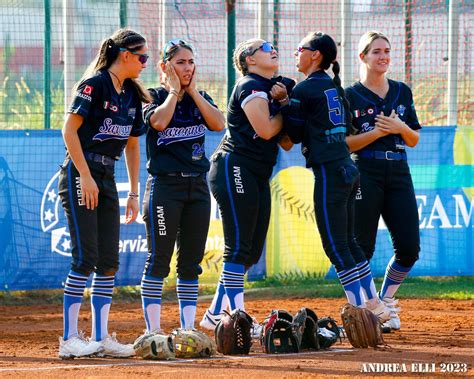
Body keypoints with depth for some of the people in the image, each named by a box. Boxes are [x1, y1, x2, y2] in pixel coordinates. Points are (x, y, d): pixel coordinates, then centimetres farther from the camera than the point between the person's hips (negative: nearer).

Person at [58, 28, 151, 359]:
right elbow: (69, 130, -15)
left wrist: (134, 193, 17)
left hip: (107, 178, 8)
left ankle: (101, 337, 10)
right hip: (81, 174, -8)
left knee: (109, 260, 5)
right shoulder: (95, 84, -11)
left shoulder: (132, 94, 13)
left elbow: (132, 145, 20)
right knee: (86, 257, -11)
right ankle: (70, 339, -9)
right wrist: (86, 177, -18)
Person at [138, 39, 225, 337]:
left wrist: (192, 91, -3)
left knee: (191, 262, 6)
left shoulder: (200, 98, 13)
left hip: (197, 186, 5)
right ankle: (153, 330, -5)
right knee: (159, 259, -7)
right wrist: (174, 90, -9)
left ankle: (188, 328, 10)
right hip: (165, 184, -5)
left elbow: (219, 124, -5)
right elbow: (159, 121, -22)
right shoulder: (155, 97, -1)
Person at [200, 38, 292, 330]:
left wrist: (284, 100, -1)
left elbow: (286, 140, 12)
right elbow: (265, 130, -18)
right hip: (235, 167, -10)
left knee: (253, 250, 8)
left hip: (258, 175, 10)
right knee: (239, 247, -11)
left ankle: (215, 315, 13)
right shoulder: (251, 87, -8)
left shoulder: (276, 86, 19)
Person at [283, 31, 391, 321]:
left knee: (336, 246, -5)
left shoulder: (304, 90, -8)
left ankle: (361, 310, -7)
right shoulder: (336, 88, 16)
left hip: (329, 172, -9)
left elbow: (294, 134, -4)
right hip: (349, 170, 9)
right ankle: (375, 305, 18)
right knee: (348, 242, 17)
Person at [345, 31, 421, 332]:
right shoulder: (350, 96, 1)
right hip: (365, 174, -4)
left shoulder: (402, 92, 14)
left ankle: (385, 303, 18)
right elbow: (343, 143, -4)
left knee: (409, 248, -3)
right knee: (362, 248, -6)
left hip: (399, 173, 4)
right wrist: (378, 131, -15)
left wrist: (401, 127, -6)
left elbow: (414, 140, 15)